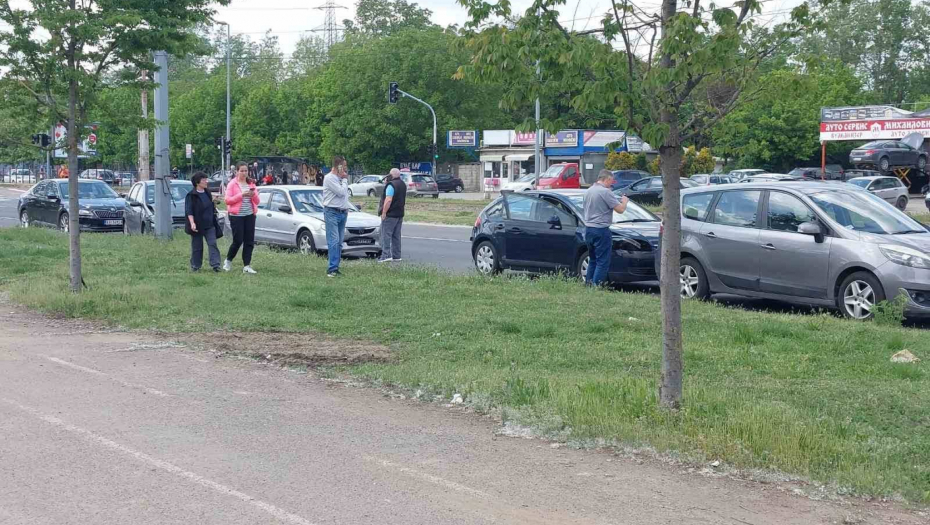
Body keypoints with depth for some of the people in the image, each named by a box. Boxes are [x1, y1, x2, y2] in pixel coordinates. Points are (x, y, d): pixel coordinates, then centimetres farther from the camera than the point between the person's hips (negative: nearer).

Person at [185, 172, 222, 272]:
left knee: (213, 244, -6)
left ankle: (215, 265, -11)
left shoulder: (207, 193, 11)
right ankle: (195, 266, 14)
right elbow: (189, 211, -13)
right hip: (197, 226, -5)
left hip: (209, 225, 5)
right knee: (197, 247, 4)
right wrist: (192, 223, -24)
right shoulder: (191, 196, -7)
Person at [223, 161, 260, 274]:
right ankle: (228, 261, 18)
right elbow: (228, 200, -10)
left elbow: (257, 201, 14)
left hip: (250, 215, 5)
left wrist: (253, 194, -8)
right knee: (238, 241, -5)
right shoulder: (232, 184, -2)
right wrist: (242, 195, -18)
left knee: (249, 241, 1)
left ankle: (247, 266, 4)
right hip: (236, 216, -5)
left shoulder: (251, 184, 12)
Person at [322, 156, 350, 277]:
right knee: (333, 242, -13)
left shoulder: (341, 178, 16)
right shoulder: (329, 178, -10)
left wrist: (346, 208, 11)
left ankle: (335, 268, 9)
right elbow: (341, 192, -18)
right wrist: (344, 179, -4)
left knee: (339, 243, 6)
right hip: (332, 212, -8)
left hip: (342, 212, 8)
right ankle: (332, 268, -15)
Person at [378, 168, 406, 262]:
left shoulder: (391, 185, -16)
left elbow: (388, 200, -24)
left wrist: (384, 212, -20)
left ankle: (386, 255, -14)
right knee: (396, 236, 12)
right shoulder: (403, 185, 13)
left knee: (386, 234, -7)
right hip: (400, 214, 9)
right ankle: (396, 255, 13)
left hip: (390, 215, -9)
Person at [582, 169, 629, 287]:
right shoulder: (605, 192, -15)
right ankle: (596, 286, -7)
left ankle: (588, 283, 21)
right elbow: (620, 209, -16)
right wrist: (624, 201, 5)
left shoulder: (589, 191, 12)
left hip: (588, 229, 8)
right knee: (602, 262, -3)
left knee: (593, 259, 20)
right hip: (601, 230, -8)